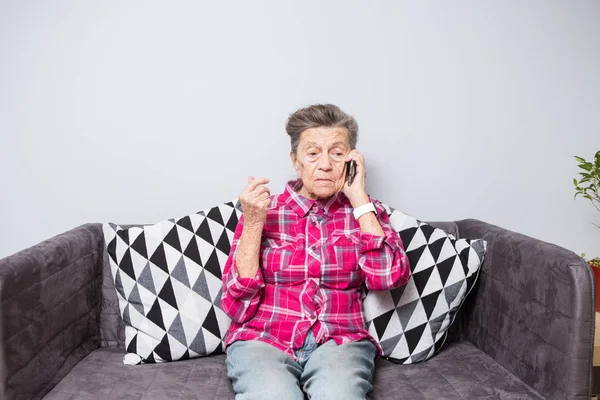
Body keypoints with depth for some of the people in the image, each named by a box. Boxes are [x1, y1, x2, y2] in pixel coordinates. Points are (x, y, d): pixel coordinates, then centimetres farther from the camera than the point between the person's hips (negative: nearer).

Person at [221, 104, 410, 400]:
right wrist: (253, 222, -10)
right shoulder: (264, 211, 6)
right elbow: (237, 305, -1)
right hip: (263, 341, 1)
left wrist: (359, 198, -5)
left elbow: (389, 277, -9)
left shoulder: (365, 213, 10)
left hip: (340, 342, 0)